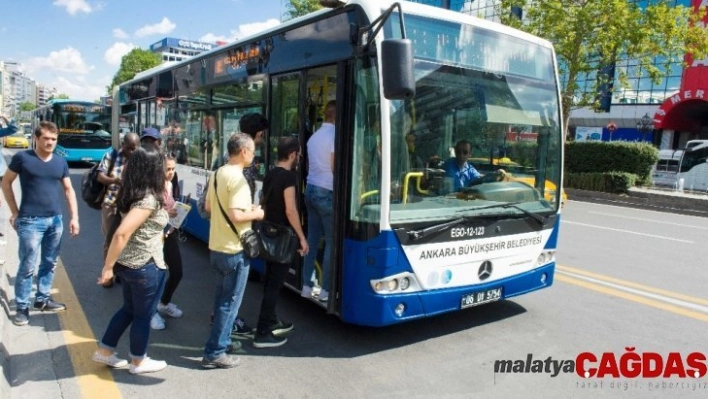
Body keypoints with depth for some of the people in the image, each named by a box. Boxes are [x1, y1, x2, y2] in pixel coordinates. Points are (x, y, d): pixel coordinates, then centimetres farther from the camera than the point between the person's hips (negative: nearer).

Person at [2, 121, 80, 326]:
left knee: (50, 263, 13)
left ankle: (42, 299, 28)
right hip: (30, 221, -4)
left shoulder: (61, 162, 7)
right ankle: (22, 307, 12)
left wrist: (74, 217, 4)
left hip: (55, 220, 5)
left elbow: (69, 190, 11)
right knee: (27, 266, -2)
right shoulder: (22, 158, -5)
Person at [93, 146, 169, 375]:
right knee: (143, 314, 10)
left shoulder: (130, 194, 3)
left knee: (129, 308, 24)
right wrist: (108, 267, -23)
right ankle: (138, 362, 27)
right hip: (145, 266, -8)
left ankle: (104, 351, 35)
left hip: (128, 262, 9)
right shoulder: (149, 199, -23)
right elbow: (121, 234, -30)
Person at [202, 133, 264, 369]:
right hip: (234, 249, -9)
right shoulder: (237, 179, -20)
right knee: (230, 301, 2)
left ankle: (222, 338, 39)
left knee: (223, 296, 23)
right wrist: (255, 214, -10)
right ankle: (214, 353, 9)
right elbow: (236, 216, -28)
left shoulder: (218, 174, 8)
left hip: (216, 246, 9)